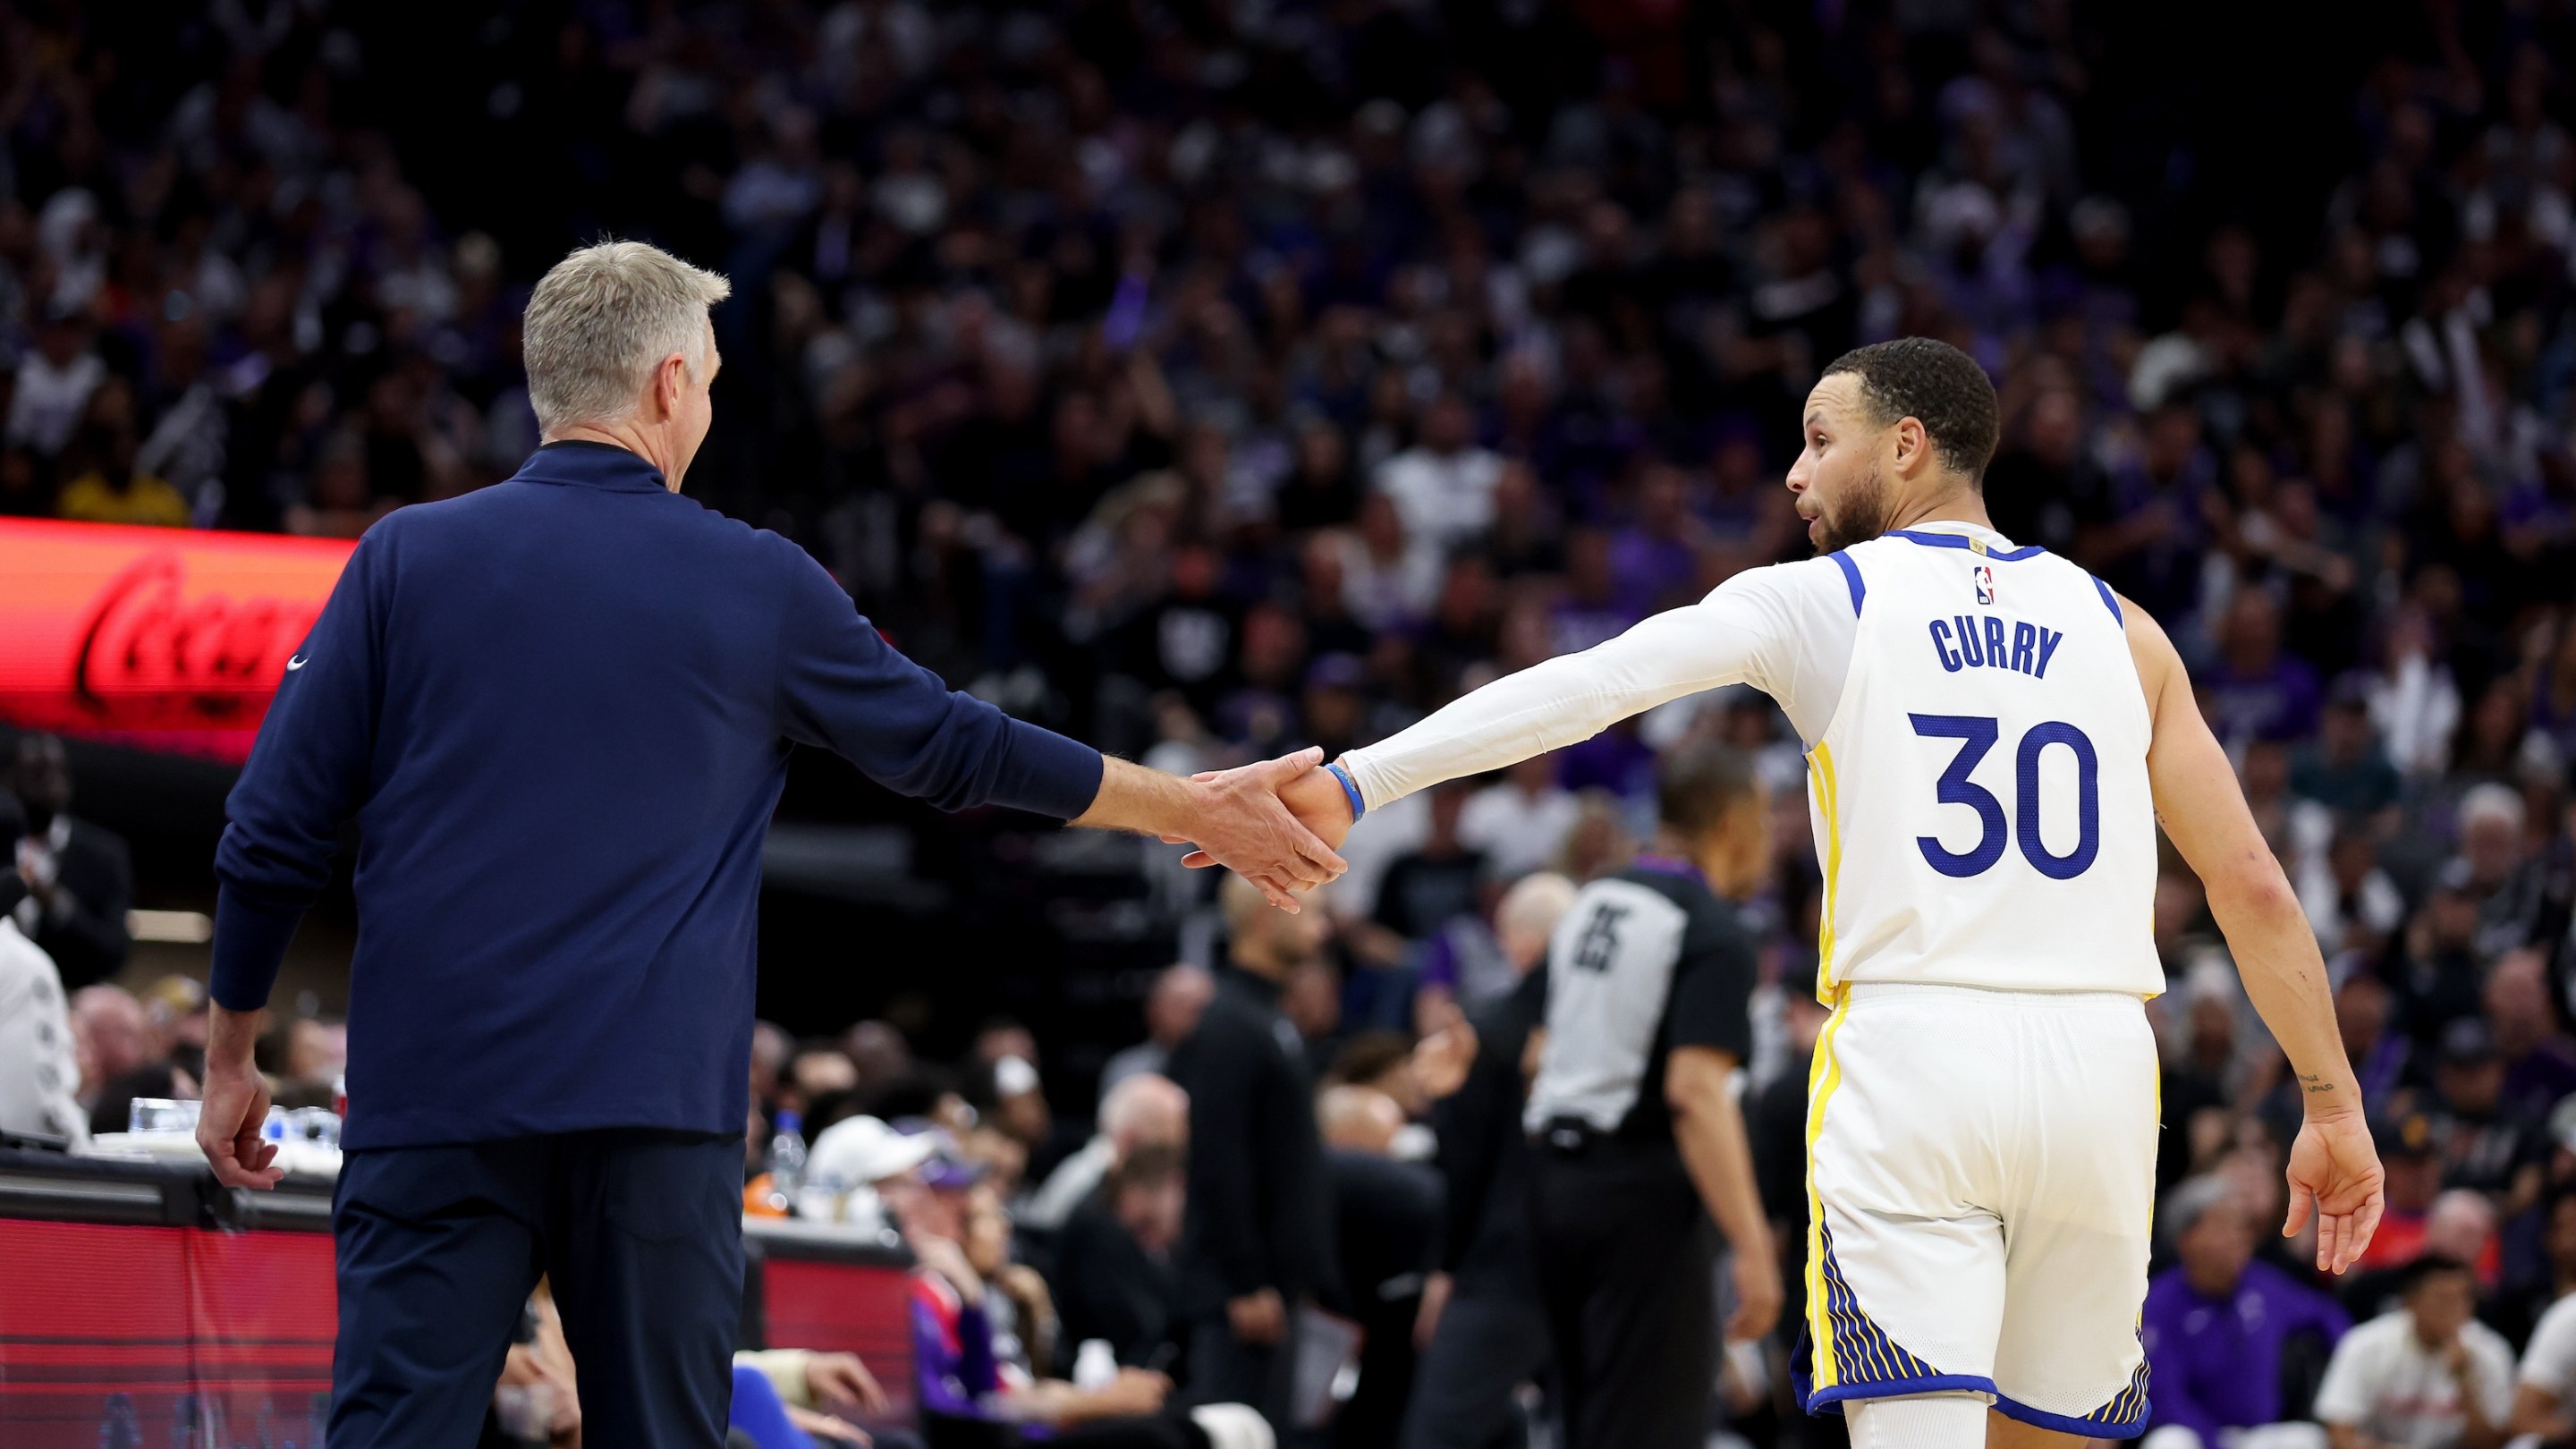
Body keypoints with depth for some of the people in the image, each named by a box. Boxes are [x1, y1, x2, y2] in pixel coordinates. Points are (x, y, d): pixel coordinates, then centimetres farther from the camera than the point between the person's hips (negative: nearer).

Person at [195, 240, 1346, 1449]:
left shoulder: (405, 558, 3)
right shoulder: (756, 587, 5)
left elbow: (273, 832, 3)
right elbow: (956, 750, 18)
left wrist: (231, 1054, 16)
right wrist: (1197, 812, 31)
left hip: (433, 1103, 0)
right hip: (656, 1111, 0)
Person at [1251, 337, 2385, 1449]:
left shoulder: (1813, 601, 5)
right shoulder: (2117, 629, 14)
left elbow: (1580, 689, -8)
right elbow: (2253, 885, 11)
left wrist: (1354, 785, -10)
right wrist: (2332, 1104, 16)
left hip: (1910, 1061, -4)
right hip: (2098, 1067, 4)